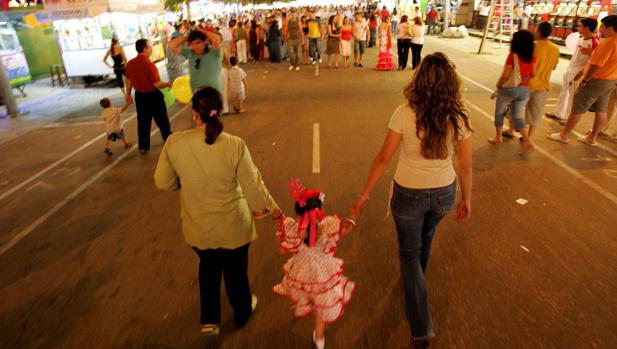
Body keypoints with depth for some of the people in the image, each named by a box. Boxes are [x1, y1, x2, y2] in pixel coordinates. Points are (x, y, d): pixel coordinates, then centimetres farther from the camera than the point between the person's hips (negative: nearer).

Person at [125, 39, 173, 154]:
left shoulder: (130, 64, -2)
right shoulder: (149, 64, -22)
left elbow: (129, 81, 8)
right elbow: (157, 84, -21)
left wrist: (128, 94, 19)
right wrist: (168, 84, -4)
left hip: (140, 96, 6)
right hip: (153, 96, -5)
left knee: (143, 122, 14)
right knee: (162, 120, 12)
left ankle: (143, 147, 20)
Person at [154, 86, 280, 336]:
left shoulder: (174, 142, -19)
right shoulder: (235, 145, -25)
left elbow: (163, 182, -6)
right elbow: (253, 186, -16)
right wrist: (271, 207, 3)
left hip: (197, 228, 2)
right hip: (232, 227, -1)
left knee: (208, 267, 31)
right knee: (235, 271, 24)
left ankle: (209, 320, 39)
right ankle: (242, 313, 50)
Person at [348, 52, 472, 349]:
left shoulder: (404, 114, -21)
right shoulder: (459, 118, -14)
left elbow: (383, 159, -16)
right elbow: (465, 167, -6)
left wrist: (364, 195, -5)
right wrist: (466, 199, 10)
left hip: (408, 194, -3)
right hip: (444, 193, 3)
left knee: (409, 253, 16)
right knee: (425, 238, 32)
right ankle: (416, 278, 62)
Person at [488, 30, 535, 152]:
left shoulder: (512, 56, -15)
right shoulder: (532, 57, 1)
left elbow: (505, 75, -15)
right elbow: (533, 74, 6)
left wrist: (498, 85, 1)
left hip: (509, 88, -5)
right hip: (524, 90, 5)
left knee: (499, 112, 18)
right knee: (517, 116, 12)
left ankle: (498, 137, 25)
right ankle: (527, 140, -4)